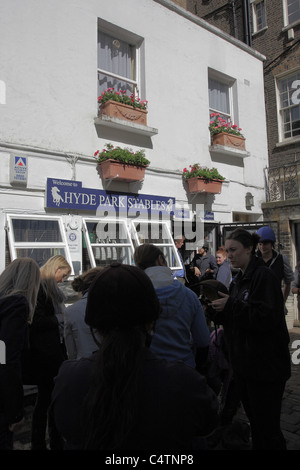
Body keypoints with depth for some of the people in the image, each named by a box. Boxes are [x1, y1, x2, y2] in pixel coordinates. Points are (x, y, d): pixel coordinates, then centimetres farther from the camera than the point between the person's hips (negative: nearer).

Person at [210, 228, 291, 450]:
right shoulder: (238, 280, 11)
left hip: (266, 367, -8)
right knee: (255, 422, 21)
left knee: (267, 426, 4)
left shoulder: (264, 276, -15)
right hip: (244, 364, 8)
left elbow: (267, 317, -25)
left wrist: (231, 305, -23)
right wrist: (219, 310, -3)